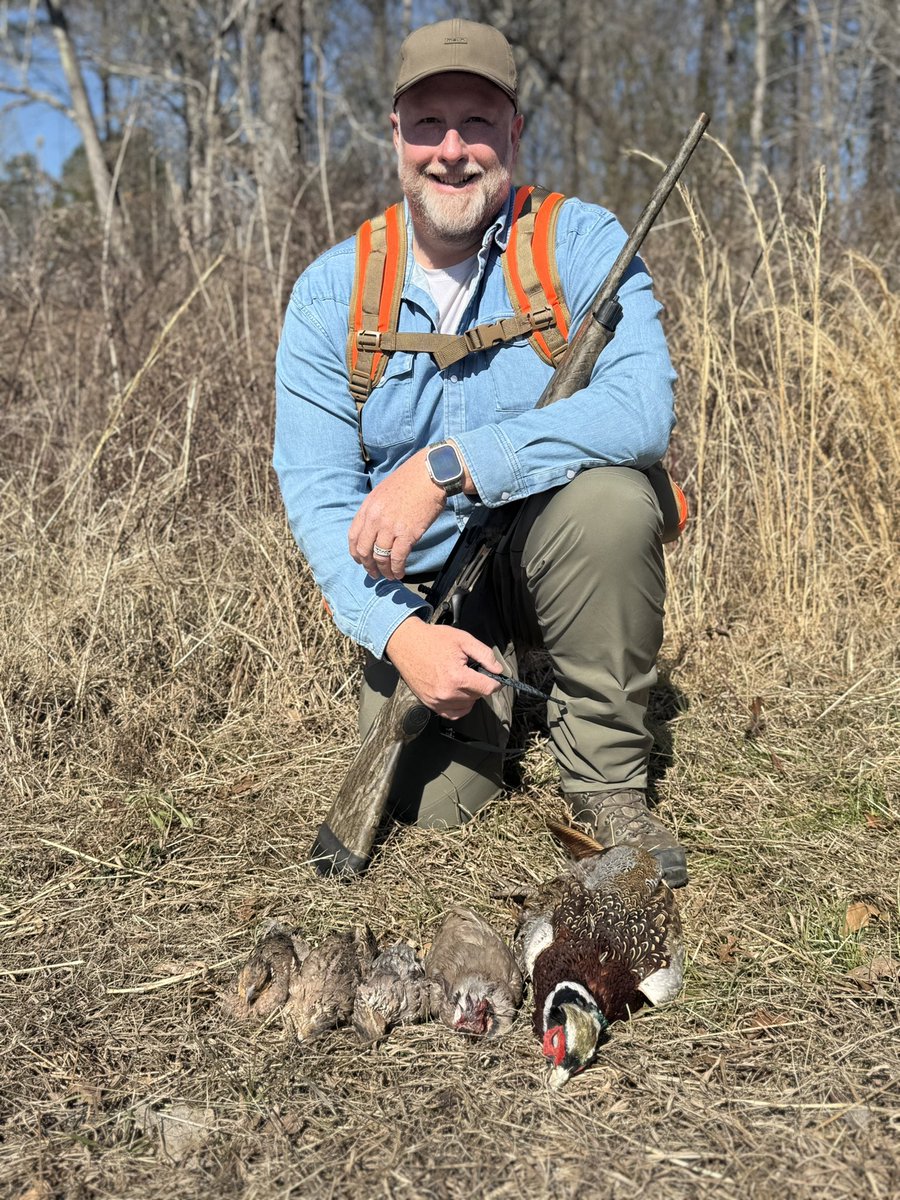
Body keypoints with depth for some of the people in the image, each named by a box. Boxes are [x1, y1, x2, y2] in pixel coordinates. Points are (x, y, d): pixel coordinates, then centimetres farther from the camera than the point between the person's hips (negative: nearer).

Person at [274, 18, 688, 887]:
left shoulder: (581, 242, -10)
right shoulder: (331, 291, -5)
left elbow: (644, 407, -27)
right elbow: (314, 490, -10)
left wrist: (447, 466, -34)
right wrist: (400, 633, -26)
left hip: (556, 554, -1)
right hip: (419, 585, 2)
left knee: (609, 494, -34)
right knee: (428, 804, -12)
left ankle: (607, 782, -13)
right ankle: (492, 677, 25)